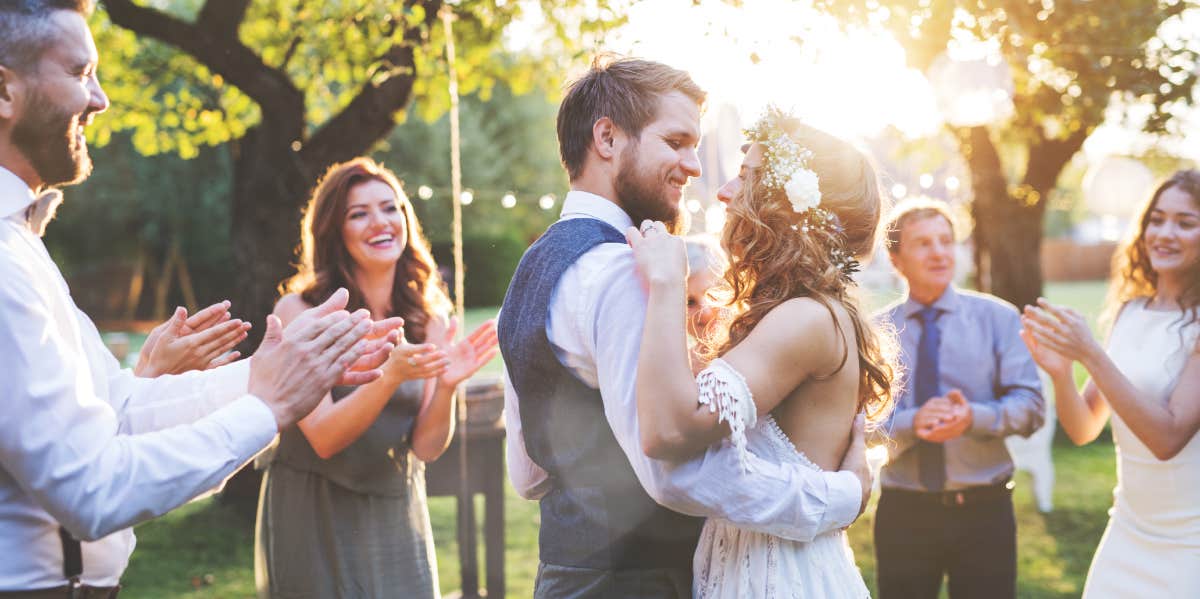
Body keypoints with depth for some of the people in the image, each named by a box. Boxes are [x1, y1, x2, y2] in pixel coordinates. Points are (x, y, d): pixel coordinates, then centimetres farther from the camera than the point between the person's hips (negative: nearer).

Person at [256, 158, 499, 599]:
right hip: (314, 518, -3)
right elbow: (324, 439, -18)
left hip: (397, 516, 4)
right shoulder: (300, 311, -13)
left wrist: (446, 385, -24)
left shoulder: (428, 319, -1)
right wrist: (389, 376, -33)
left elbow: (427, 447, -5)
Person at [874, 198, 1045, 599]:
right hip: (902, 514, 0)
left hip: (984, 510, 0)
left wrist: (974, 417, -25)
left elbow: (1030, 405, -6)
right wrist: (911, 423, -26)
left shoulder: (998, 318, 2)